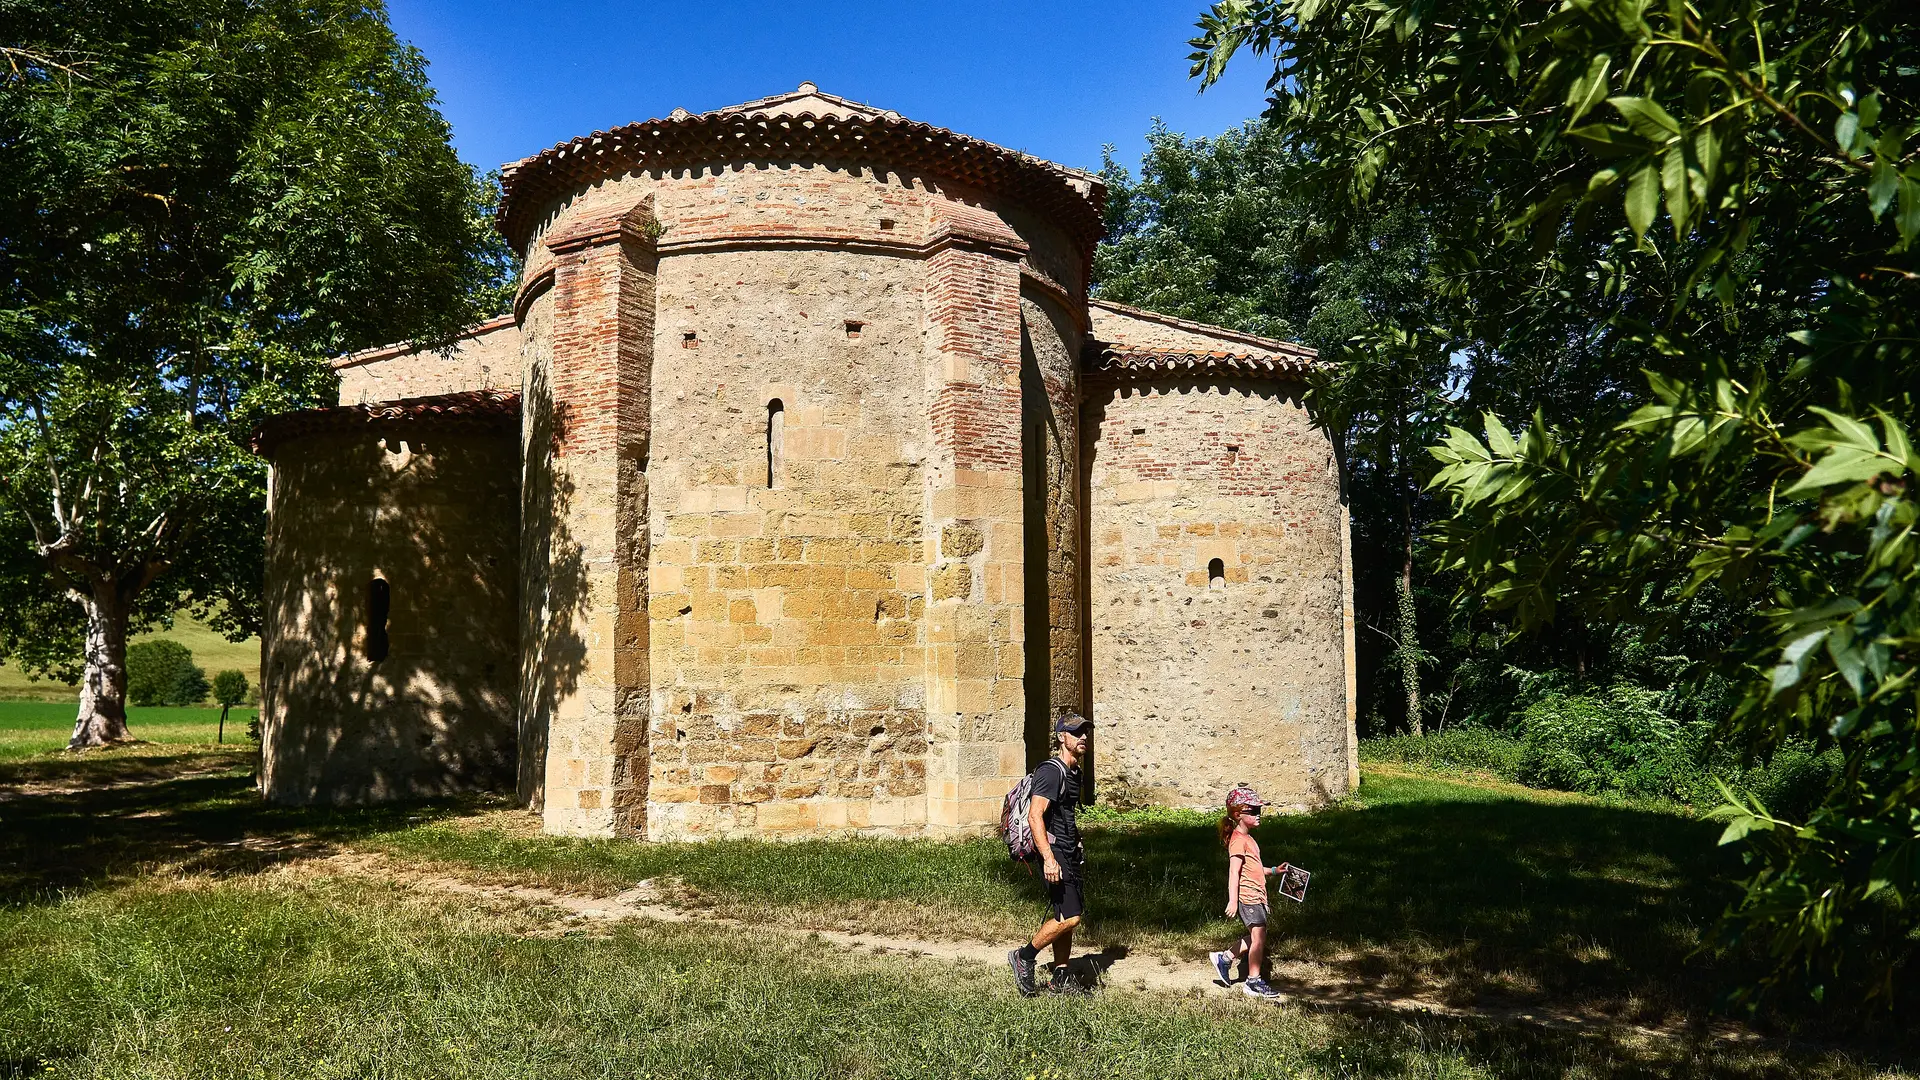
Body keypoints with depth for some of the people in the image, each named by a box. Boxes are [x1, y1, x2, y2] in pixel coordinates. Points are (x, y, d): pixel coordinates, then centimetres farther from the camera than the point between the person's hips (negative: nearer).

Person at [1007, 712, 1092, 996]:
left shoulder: (1075, 772, 16)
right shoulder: (1051, 771, -15)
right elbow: (1035, 816, -23)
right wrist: (1048, 858, -29)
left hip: (1071, 853, 9)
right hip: (1054, 853, -9)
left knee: (1065, 917, 10)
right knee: (1069, 916, -13)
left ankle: (1060, 978, 18)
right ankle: (1024, 957, 2)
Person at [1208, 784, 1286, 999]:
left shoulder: (1248, 838, 17)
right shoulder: (1239, 840, -14)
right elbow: (1234, 871, -20)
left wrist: (1274, 870, 18)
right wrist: (1232, 901, -24)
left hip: (1256, 895, 10)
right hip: (1248, 895, -10)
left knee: (1255, 937, 14)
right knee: (1259, 936, -5)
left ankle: (1224, 958, 25)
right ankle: (1254, 982, 4)